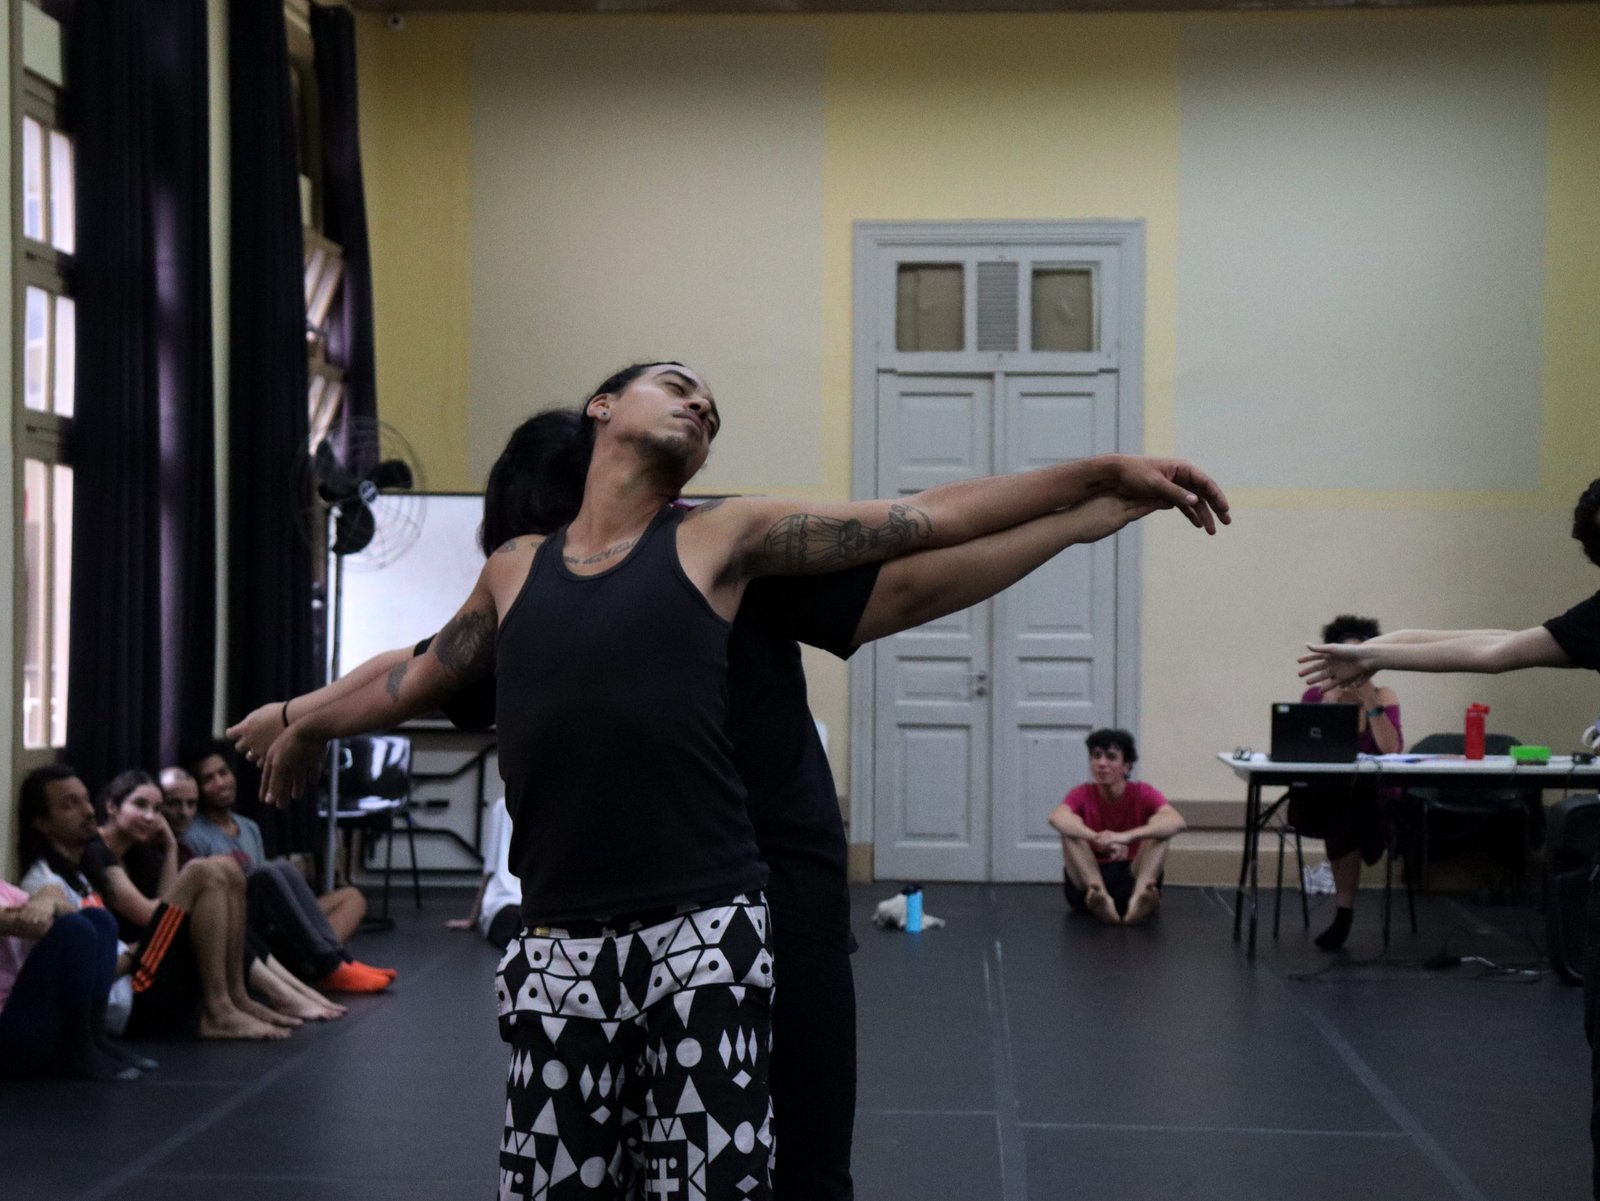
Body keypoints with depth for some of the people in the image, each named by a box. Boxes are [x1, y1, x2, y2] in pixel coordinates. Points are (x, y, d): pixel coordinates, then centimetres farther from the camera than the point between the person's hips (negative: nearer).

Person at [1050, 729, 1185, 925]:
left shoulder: (1142, 794, -6)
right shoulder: (1083, 795, -5)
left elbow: (1177, 822, -28)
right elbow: (1057, 818, -29)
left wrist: (1126, 837, -44)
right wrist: (1099, 839, -48)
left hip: (1133, 878, 0)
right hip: (1089, 881, 0)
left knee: (1161, 828, -21)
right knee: (1070, 830, -23)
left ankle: (1140, 897, -46)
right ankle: (1100, 897, -47)